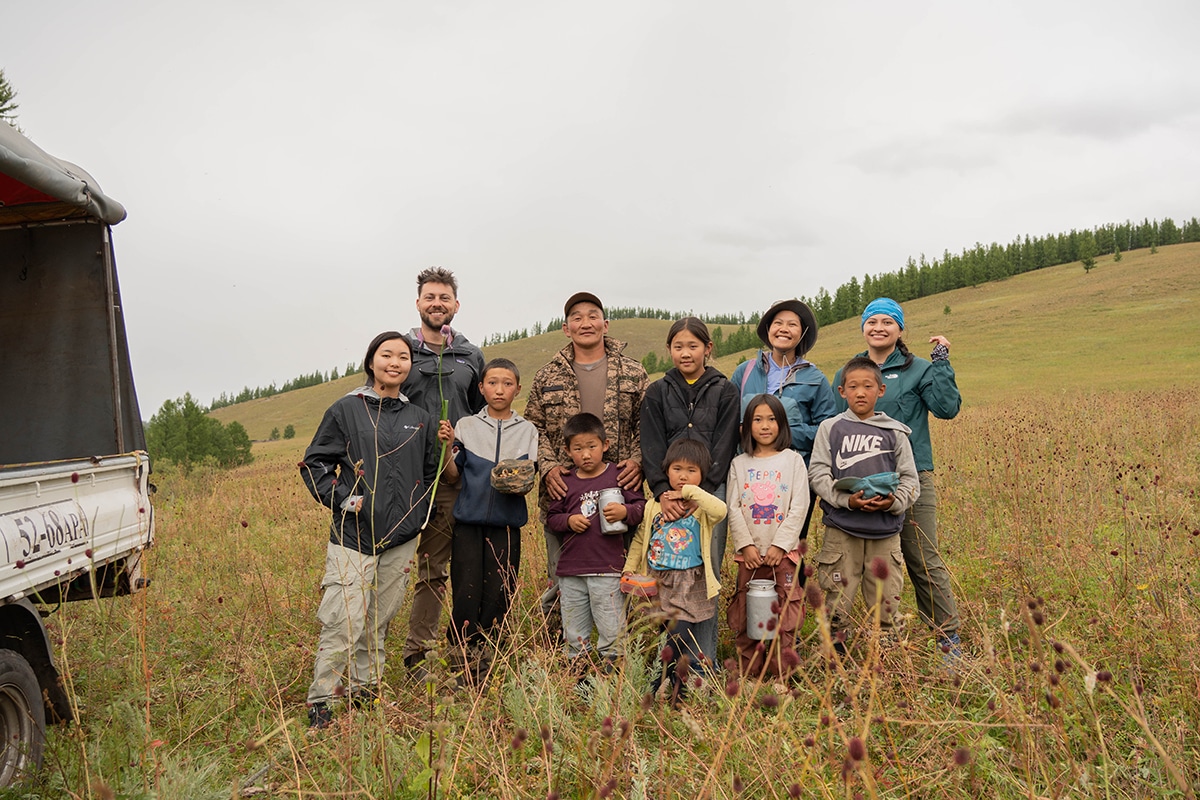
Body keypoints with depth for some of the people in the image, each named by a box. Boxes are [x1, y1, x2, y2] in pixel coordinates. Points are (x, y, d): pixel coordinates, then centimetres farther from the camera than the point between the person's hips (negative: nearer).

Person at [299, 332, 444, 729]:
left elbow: (431, 473, 21)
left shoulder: (421, 418, 12)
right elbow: (314, 463, 4)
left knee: (379, 620, 12)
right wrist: (343, 498, -9)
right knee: (344, 621, -9)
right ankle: (320, 702, 4)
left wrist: (419, 514, 10)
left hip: (402, 537, 4)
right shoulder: (346, 410, 1)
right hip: (354, 534, -4)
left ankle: (366, 689, 26)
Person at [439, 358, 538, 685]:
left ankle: (486, 661, 14)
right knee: (466, 594, -6)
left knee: (498, 596, -1)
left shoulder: (527, 430, 9)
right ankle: (463, 661, 9)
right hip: (469, 521, 0)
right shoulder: (466, 426, 8)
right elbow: (452, 474, 4)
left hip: (506, 522, 1)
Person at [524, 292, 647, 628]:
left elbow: (644, 423, 7)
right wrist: (548, 466, -8)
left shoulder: (633, 373, 7)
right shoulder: (547, 377, 9)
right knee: (562, 579, 7)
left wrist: (637, 461, -9)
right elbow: (534, 427, 7)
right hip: (562, 491, 1)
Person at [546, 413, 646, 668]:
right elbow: (551, 517, 13)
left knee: (612, 632, 0)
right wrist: (568, 520, -6)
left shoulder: (619, 476, -1)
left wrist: (625, 512, -19)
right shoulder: (566, 482, 7)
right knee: (574, 634, 14)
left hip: (608, 570, -3)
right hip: (571, 571, 3)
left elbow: (642, 506, 1)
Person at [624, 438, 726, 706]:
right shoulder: (653, 506, 7)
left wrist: (689, 492, -24)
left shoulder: (701, 508, -4)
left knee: (680, 635, -8)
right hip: (657, 582, 4)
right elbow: (640, 540, 14)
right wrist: (629, 569, 6)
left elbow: (720, 511, -29)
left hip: (690, 585, -4)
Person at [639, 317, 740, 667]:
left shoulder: (724, 391, 7)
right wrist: (663, 492, -12)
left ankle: (704, 658, 6)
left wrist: (697, 493, -12)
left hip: (711, 491, -1)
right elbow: (652, 448, 3)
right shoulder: (657, 393, 11)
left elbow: (723, 448, -1)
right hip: (668, 494, 1)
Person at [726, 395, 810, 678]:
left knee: (785, 612, -1)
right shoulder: (739, 464, 8)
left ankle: (782, 671, 10)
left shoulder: (793, 460, 3)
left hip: (784, 551, -2)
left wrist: (780, 544, -11)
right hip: (750, 552, 2)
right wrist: (746, 544, -7)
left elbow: (799, 506, -3)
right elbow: (733, 508, 4)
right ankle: (749, 671, 15)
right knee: (746, 611, 5)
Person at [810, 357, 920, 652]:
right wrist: (846, 500, -15)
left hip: (885, 530, 1)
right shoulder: (830, 428, 4)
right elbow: (817, 474, -1)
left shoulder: (894, 432, 7)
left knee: (886, 603, 6)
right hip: (841, 529, -1)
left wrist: (894, 502, -12)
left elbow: (909, 479, 7)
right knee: (837, 600, 4)